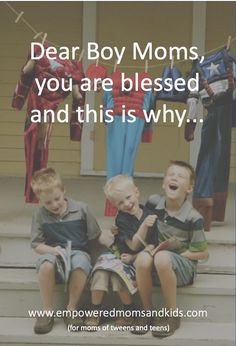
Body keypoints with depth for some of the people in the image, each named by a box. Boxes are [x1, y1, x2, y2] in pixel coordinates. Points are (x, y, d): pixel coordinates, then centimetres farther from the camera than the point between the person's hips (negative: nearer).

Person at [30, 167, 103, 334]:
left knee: (80, 264, -38)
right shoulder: (40, 214, 3)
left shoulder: (81, 209, 1)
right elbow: (37, 244, 3)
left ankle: (71, 310, -18)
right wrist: (52, 250, -15)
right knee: (46, 264, -37)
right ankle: (47, 312, -19)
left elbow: (96, 236, 7)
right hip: (54, 253, 1)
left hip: (78, 251, 0)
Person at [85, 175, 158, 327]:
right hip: (119, 255, 2)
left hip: (140, 259, -2)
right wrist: (144, 225, -28)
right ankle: (95, 311, -4)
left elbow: (153, 246, -2)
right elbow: (133, 245, -15)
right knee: (101, 272, -23)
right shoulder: (121, 219, -5)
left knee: (117, 274, -27)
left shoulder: (150, 214, -5)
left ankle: (129, 311, -5)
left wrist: (134, 257, -14)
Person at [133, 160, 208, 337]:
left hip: (183, 265, -3)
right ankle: (148, 312, -11)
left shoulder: (193, 218, -15)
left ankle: (172, 315, -18)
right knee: (143, 258, -31)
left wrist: (176, 254, -13)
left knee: (162, 258, -36)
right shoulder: (154, 202, -4)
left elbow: (203, 253, -8)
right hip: (158, 259, 4)